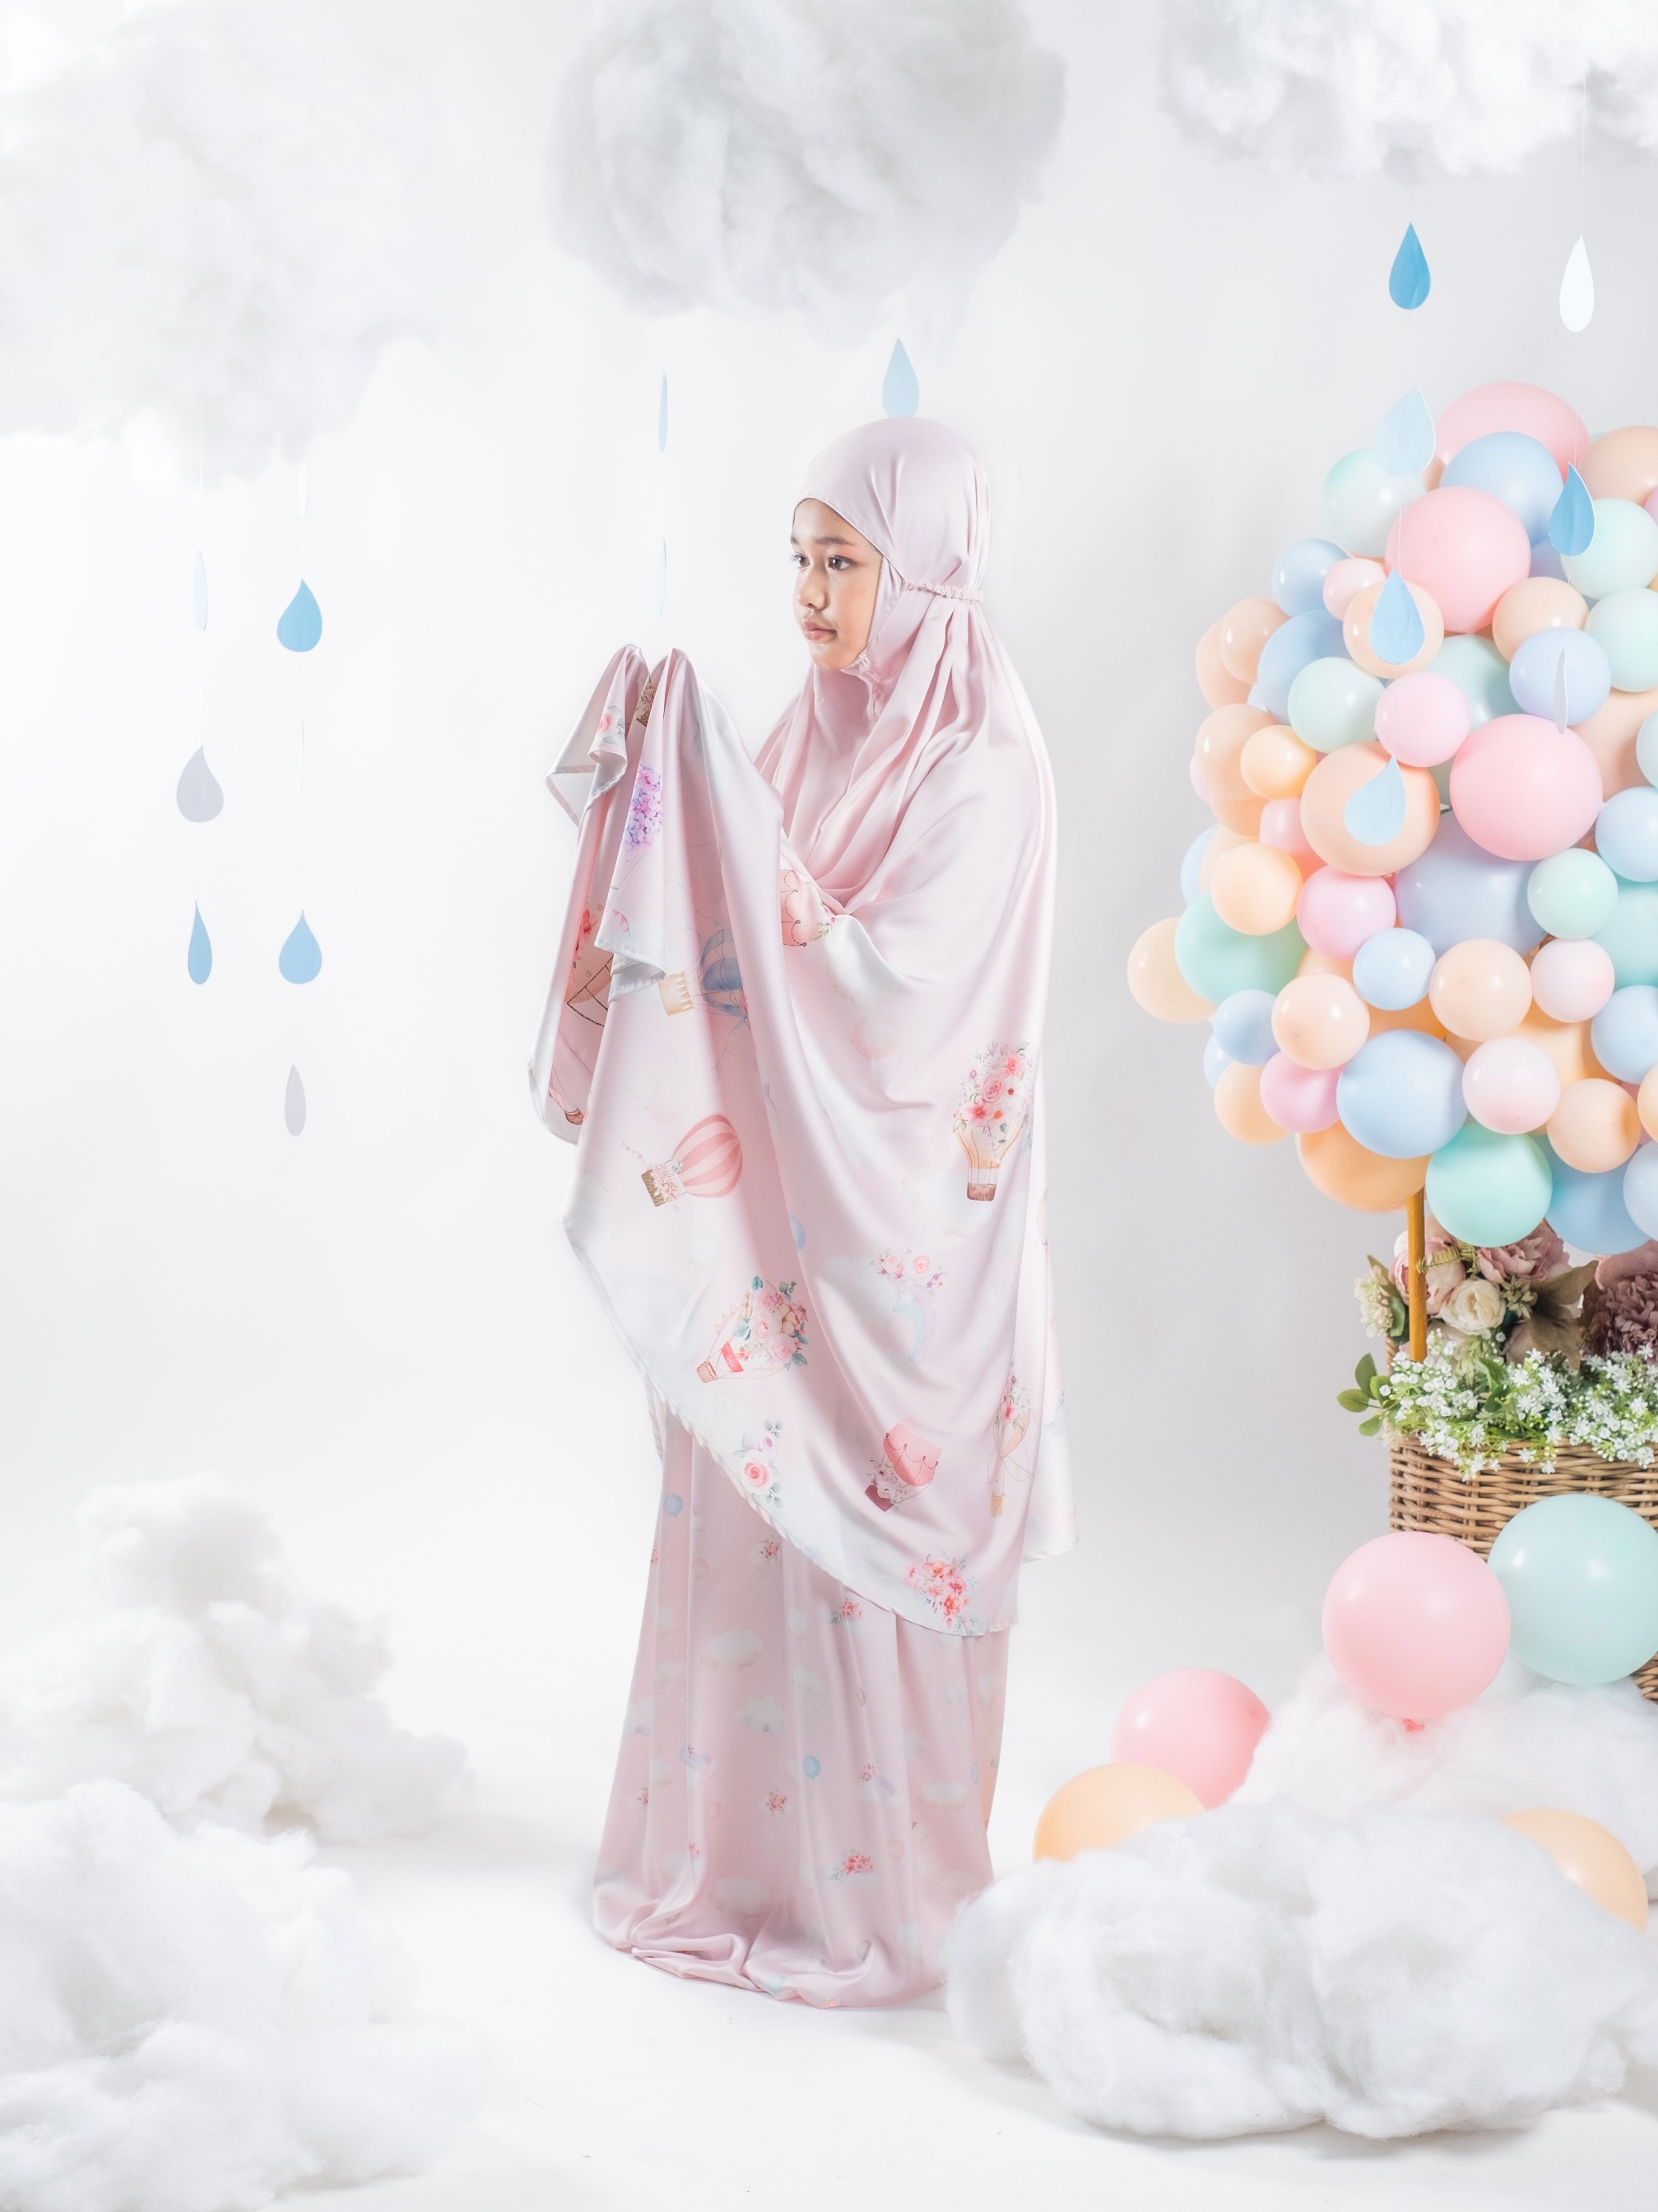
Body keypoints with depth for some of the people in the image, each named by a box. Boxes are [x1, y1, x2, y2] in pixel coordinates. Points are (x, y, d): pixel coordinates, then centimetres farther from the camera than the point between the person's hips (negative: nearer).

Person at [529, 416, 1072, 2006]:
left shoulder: (979, 769, -14)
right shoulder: (822, 731, 9)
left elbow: (884, 985, -23)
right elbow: (721, 935, 10)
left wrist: (732, 817, -23)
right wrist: (656, 786, -3)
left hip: (889, 1218, -7)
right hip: (768, 1190, 7)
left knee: (860, 1528, 1)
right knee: (752, 1508, 14)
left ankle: (872, 1895, 17)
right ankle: (742, 1855, 29)